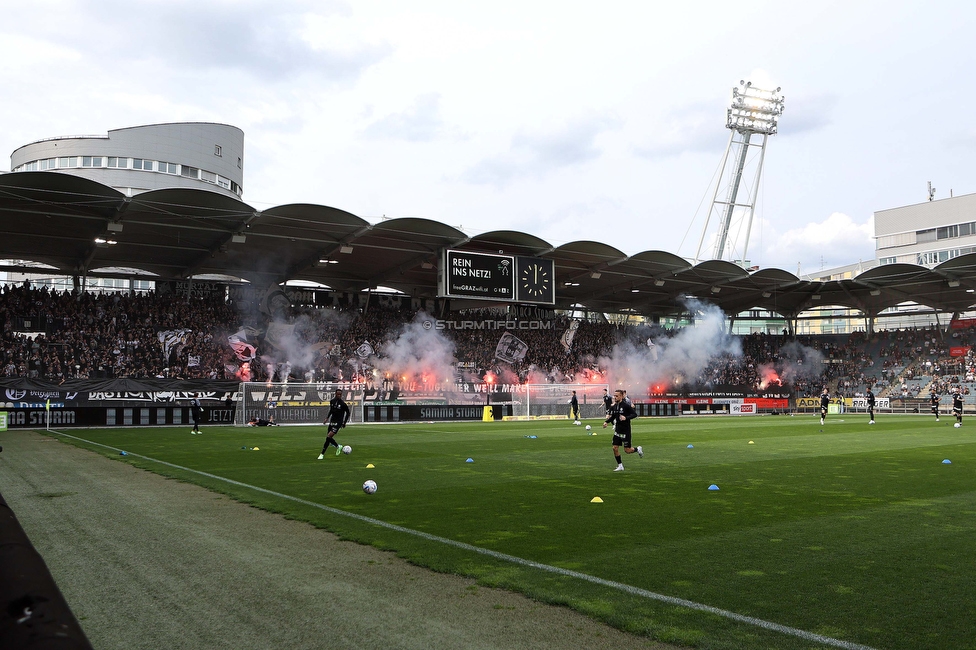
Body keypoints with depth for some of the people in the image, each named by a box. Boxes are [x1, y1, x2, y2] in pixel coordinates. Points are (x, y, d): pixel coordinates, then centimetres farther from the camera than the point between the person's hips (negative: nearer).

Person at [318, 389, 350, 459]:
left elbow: (347, 412, 1)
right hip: (332, 421, 6)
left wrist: (344, 423, 1)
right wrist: (327, 418, 12)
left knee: (329, 437, -17)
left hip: (338, 422, -6)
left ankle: (322, 454, -9)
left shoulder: (343, 404, -12)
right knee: (328, 438, 8)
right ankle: (338, 446, 34)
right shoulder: (332, 401, 3)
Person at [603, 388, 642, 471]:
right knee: (615, 448, 0)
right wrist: (607, 422, 4)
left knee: (627, 450, -1)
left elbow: (635, 414, -14)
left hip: (626, 431, -6)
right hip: (617, 430, 6)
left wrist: (626, 418, -28)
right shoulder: (613, 407, 4)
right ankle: (620, 466, 13)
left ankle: (638, 449, 31)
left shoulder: (626, 405, -15)